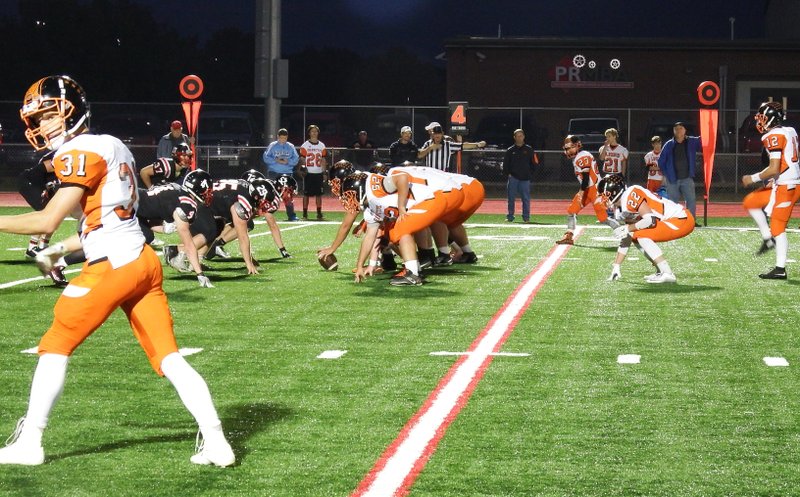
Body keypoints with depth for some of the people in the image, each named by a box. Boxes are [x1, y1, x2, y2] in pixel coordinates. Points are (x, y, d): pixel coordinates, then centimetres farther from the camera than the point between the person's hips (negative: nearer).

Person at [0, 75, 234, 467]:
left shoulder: (81, 153, -10)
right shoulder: (112, 147, 17)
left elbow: (47, 221, -15)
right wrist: (62, 250, 27)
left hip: (113, 266, -8)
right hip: (144, 260, 8)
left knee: (55, 346, 6)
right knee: (168, 357, 5)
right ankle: (215, 441, -2)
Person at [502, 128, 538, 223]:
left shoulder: (529, 149, 6)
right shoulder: (510, 150, 7)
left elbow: (534, 163, 9)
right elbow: (505, 164, 9)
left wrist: (530, 174, 2)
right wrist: (507, 174, -2)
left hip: (525, 179, 0)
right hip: (513, 178, 1)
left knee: (526, 199, 0)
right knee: (511, 198, 2)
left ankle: (526, 217, 6)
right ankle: (510, 216, 9)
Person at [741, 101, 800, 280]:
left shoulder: (774, 137, -16)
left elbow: (774, 169, -21)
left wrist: (753, 178, -8)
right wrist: (774, 180, 21)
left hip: (785, 186, -9)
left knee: (778, 227, -4)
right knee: (750, 202, 17)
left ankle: (780, 270, -2)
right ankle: (768, 238, 17)